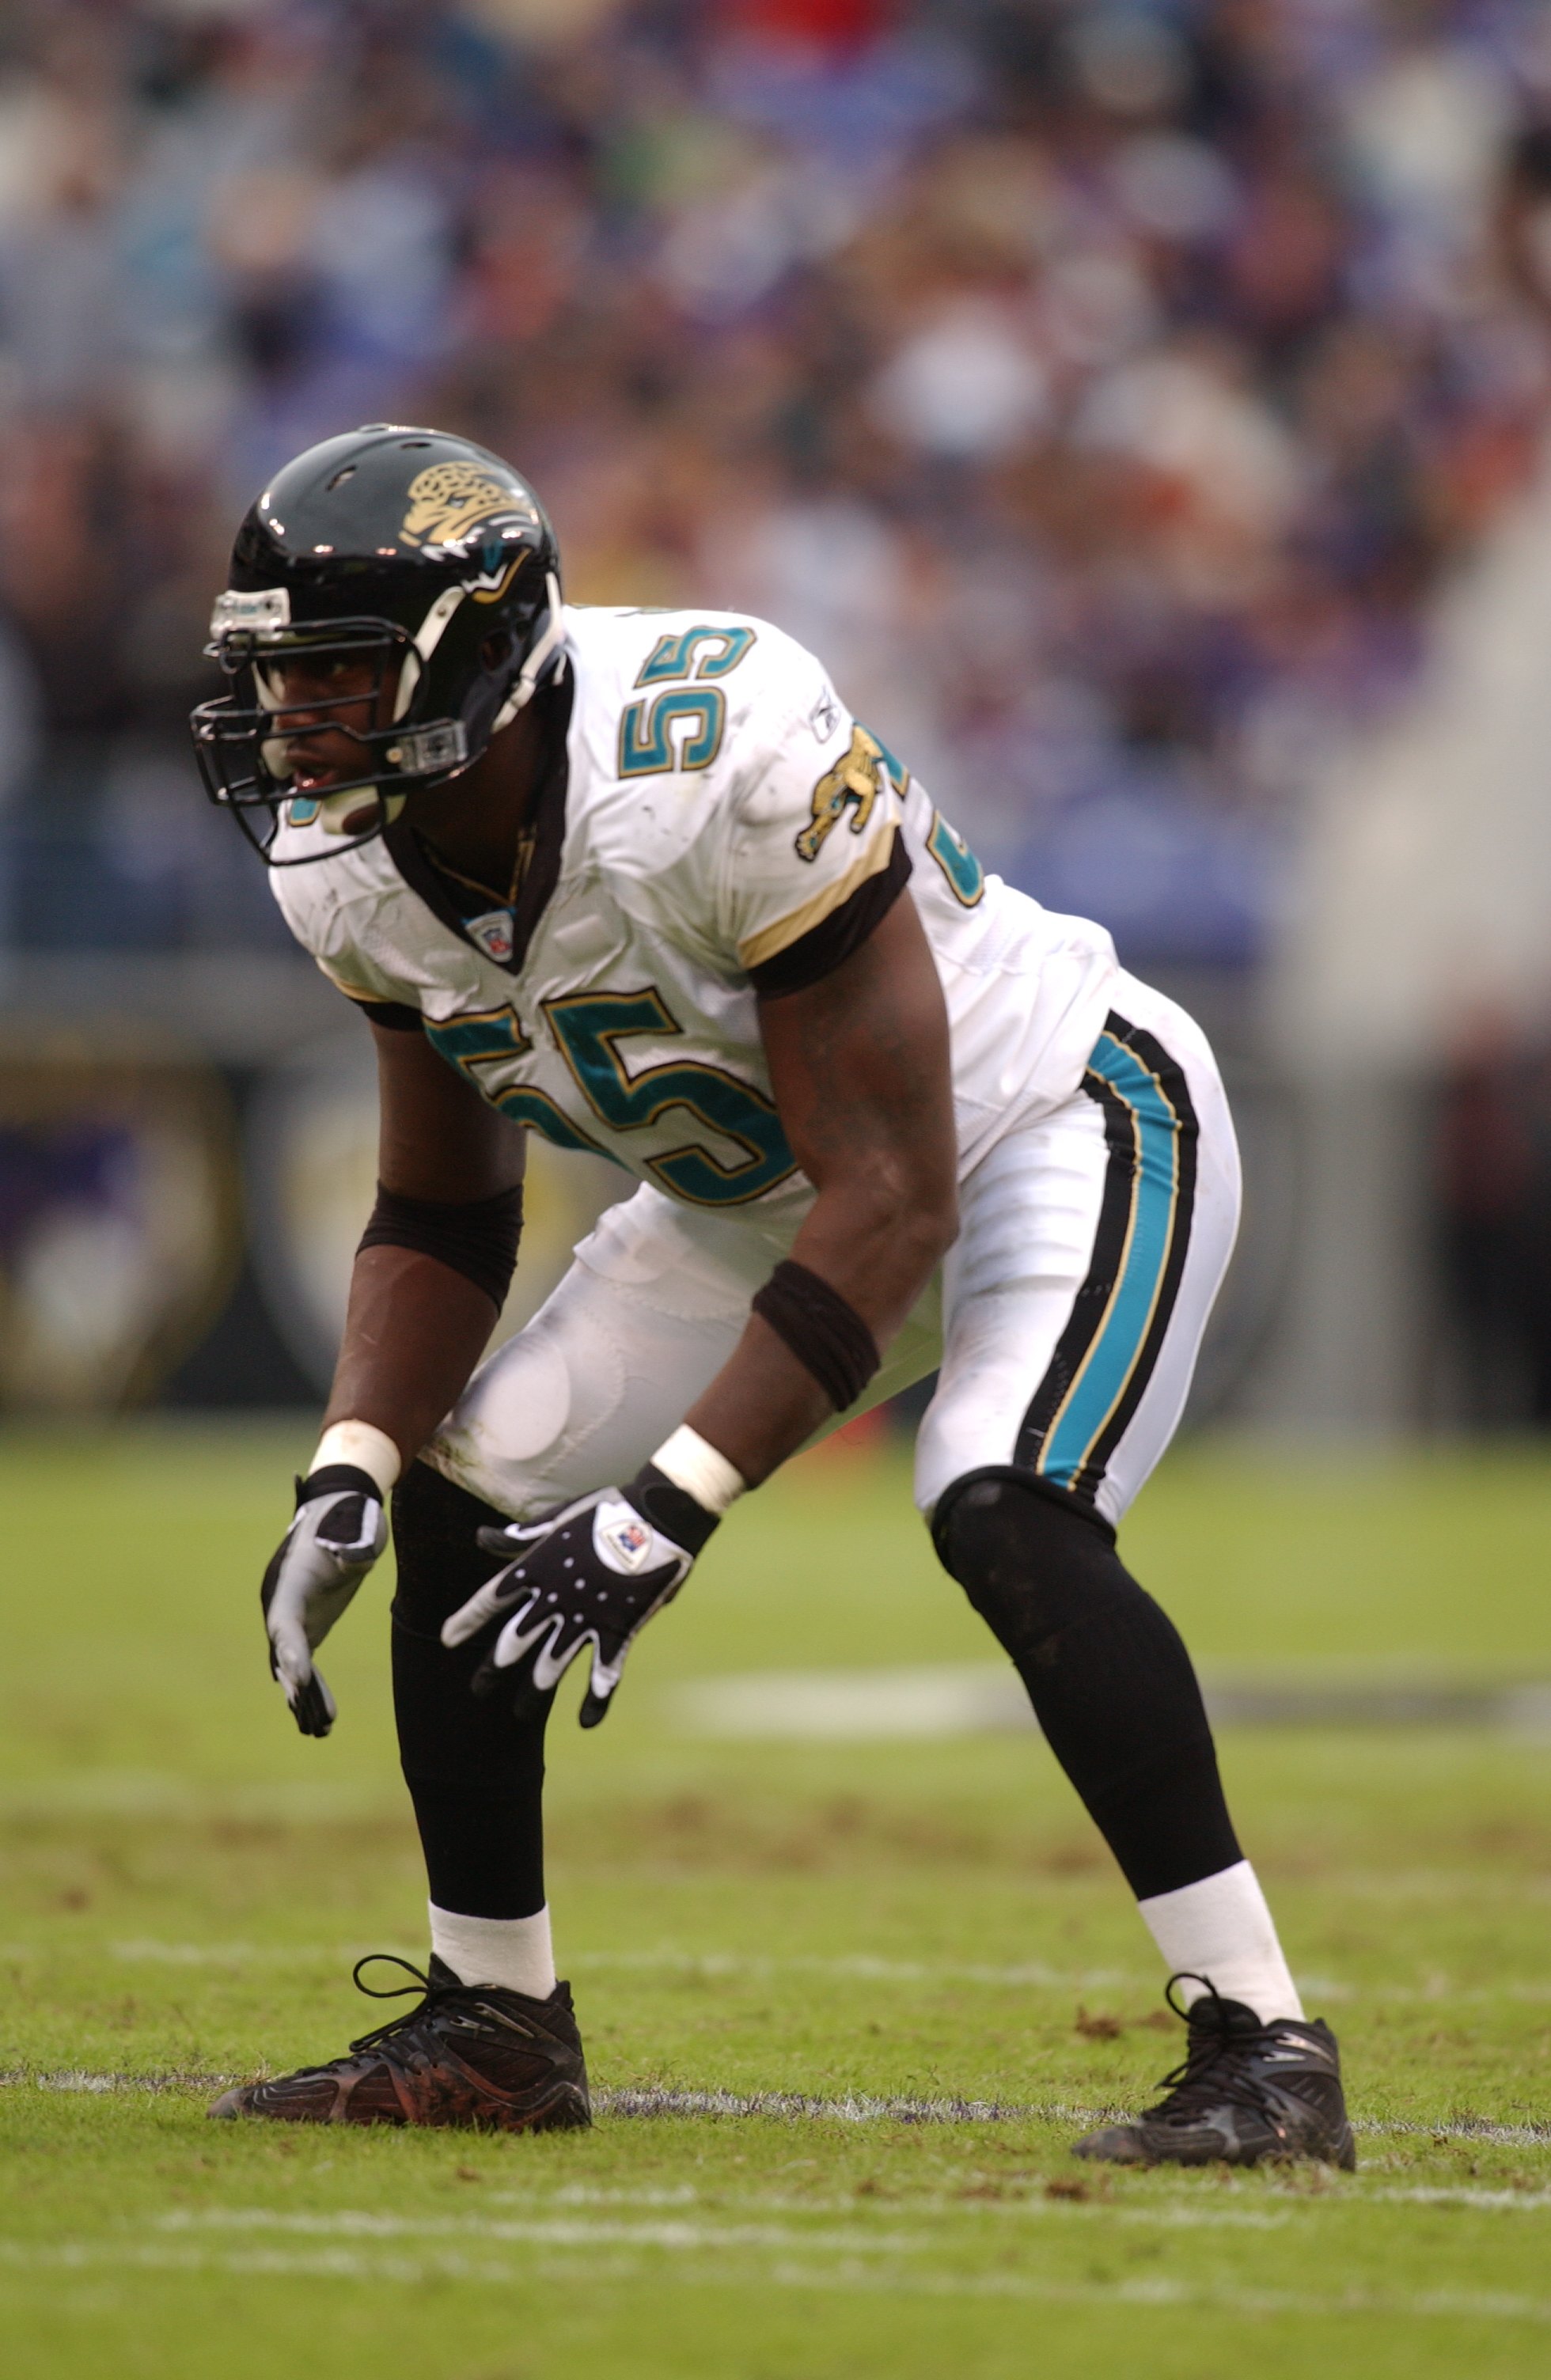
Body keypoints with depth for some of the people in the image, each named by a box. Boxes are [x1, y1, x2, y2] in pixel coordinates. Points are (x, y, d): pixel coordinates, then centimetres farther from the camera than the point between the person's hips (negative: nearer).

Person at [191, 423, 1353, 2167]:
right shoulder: (353, 866, -12)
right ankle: (493, 2023, 16)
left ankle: (1260, 2047, -26)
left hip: (1055, 1127, -8)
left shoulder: (718, 772, -37)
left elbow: (891, 1200, -32)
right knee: (458, 1493, 0)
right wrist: (346, 1474, -13)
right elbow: (441, 1207, 4)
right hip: (757, 1192, 8)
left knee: (1002, 1516, -31)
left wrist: (670, 1510, -35)